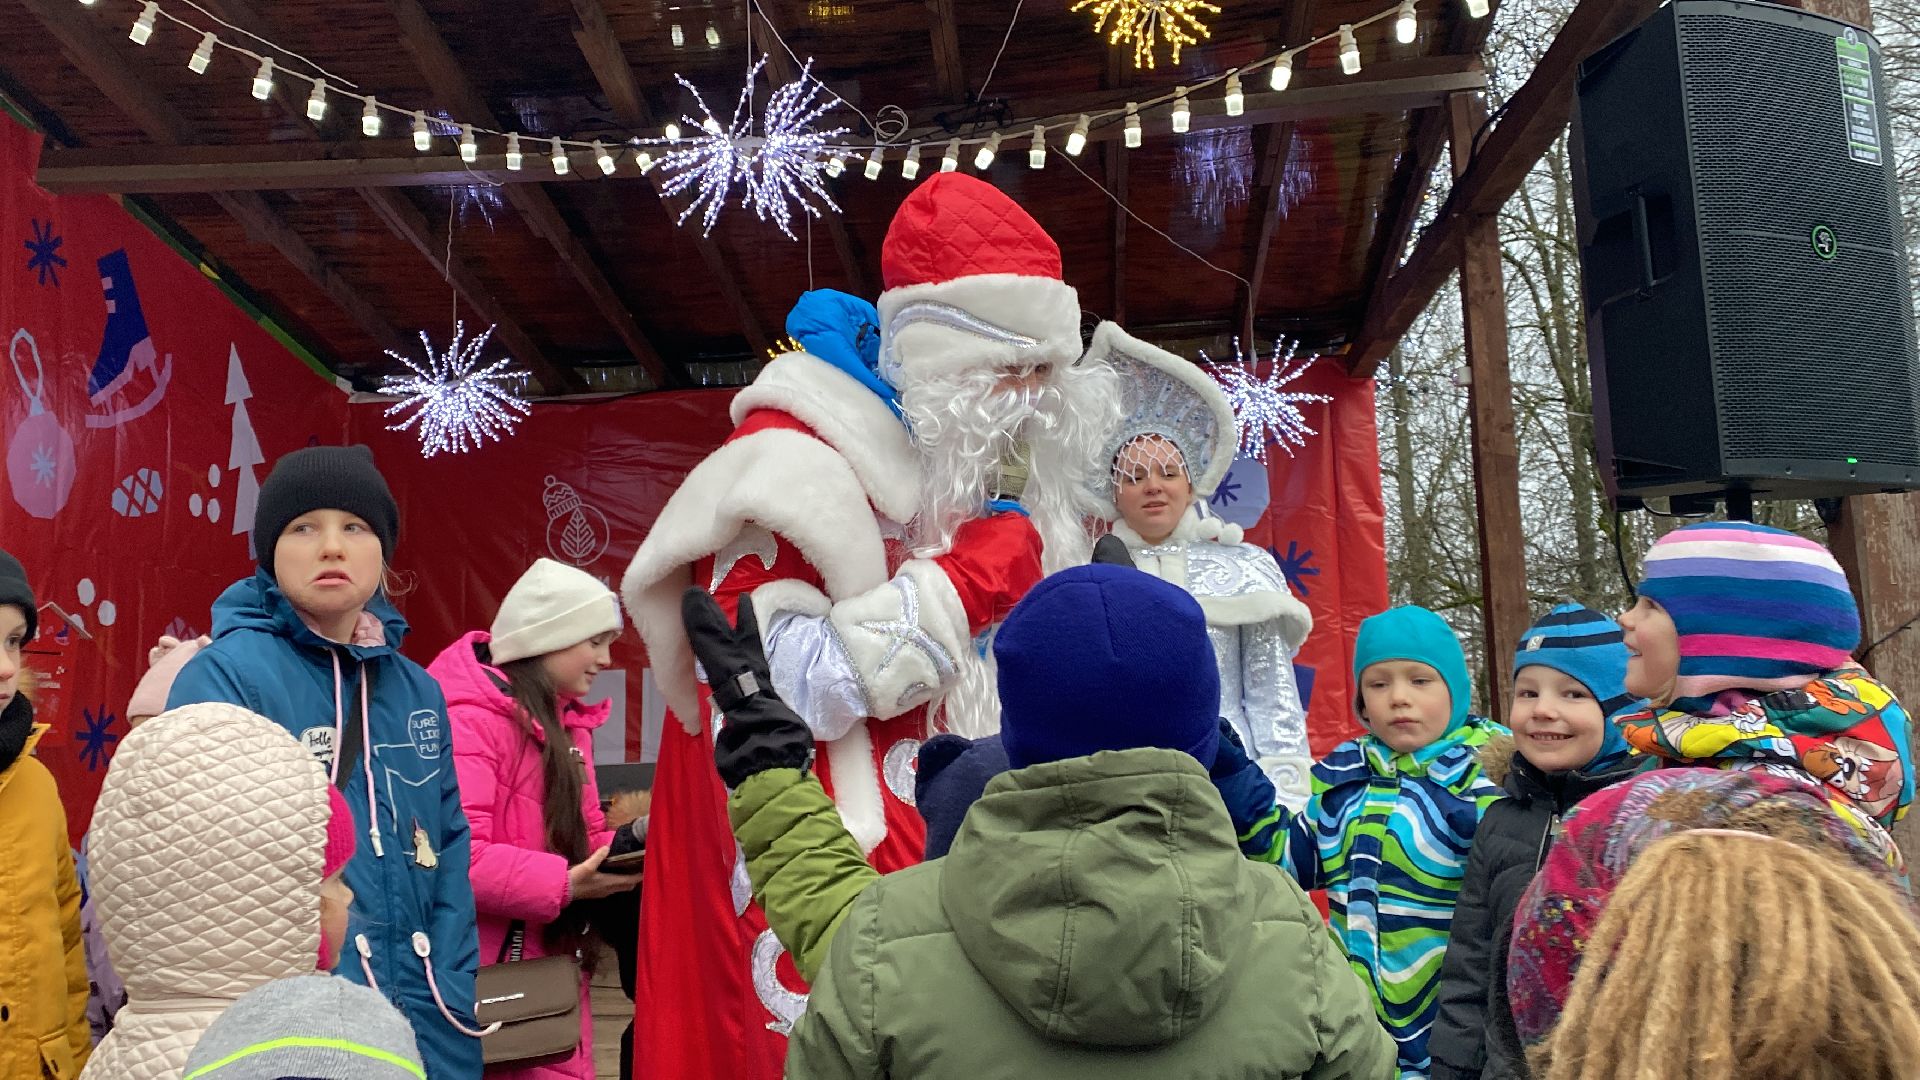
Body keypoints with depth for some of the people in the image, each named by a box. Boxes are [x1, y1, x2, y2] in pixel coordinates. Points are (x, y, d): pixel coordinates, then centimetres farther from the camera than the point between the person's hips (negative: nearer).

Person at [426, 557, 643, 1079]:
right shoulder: (471, 717, -17)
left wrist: (632, 849, -2)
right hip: (483, 977, -8)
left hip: (552, 968, 9)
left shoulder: (566, 719, 13)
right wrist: (564, 884, -27)